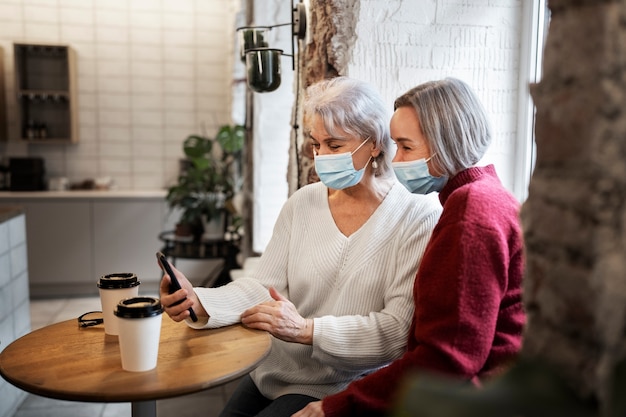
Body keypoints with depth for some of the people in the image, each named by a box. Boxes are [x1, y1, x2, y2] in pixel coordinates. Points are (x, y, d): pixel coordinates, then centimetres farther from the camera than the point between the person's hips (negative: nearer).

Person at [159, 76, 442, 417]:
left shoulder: (419, 216, -12)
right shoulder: (302, 203, 3)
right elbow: (265, 286, -2)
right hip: (278, 373, 5)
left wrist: (308, 329, -27)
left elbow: (401, 328, -18)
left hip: (348, 389, -4)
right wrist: (201, 303, -20)